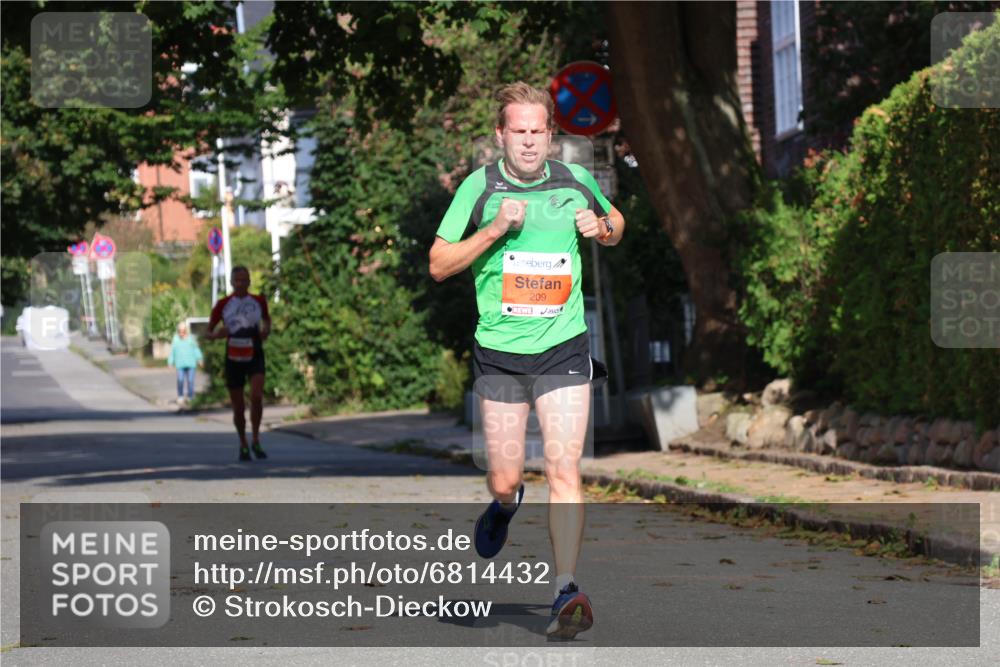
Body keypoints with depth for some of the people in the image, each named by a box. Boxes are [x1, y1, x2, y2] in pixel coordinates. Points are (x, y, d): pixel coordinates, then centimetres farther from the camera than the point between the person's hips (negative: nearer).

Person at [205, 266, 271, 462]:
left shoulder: (259, 301, 2)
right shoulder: (223, 304, -2)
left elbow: (266, 319, 21)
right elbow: (208, 332, 3)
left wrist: (266, 330, -2)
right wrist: (217, 334, -21)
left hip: (255, 356, 0)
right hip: (233, 359, 0)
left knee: (256, 396, -22)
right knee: (238, 407, 4)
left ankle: (256, 441, -6)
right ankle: (243, 445, 25)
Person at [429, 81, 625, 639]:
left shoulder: (576, 182, 4)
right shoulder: (480, 187, -2)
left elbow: (615, 224, 24)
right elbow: (439, 264, -3)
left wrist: (601, 228, 0)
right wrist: (494, 229, -17)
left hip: (564, 348, 0)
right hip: (500, 350, 0)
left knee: (564, 470, -13)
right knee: (504, 480, 4)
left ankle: (567, 591, -10)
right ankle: (505, 505, 42)